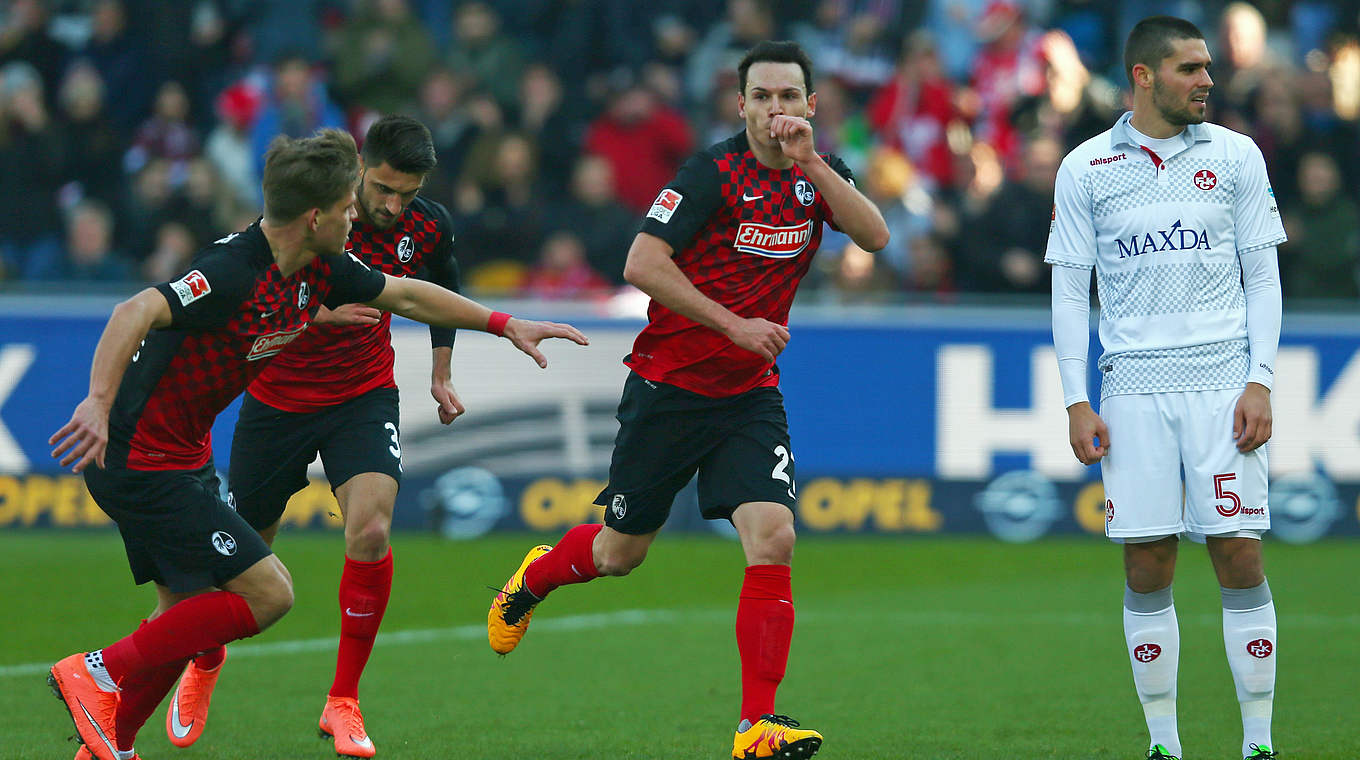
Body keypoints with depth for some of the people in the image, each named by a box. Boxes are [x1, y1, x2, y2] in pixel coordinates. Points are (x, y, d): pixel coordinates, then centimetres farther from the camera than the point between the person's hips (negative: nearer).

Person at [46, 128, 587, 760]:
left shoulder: (316, 270, 3)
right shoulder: (236, 272, -26)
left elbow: (403, 294, 20)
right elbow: (135, 313, -39)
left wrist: (505, 324, 22)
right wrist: (99, 404, -53)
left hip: (182, 455, 10)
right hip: (139, 460, -10)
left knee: (185, 614, 14)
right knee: (267, 593, -10)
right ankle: (100, 674, -5)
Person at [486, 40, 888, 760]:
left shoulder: (817, 174, 1)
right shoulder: (714, 171, -16)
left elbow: (874, 236, -15)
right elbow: (642, 263, -21)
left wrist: (812, 162, -26)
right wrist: (733, 324, -22)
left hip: (751, 396, 3)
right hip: (669, 384, -3)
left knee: (772, 540, -15)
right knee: (621, 552, 10)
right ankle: (533, 579, 45)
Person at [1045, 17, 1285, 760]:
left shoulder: (1236, 156, 6)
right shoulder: (1085, 168, 5)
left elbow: (1263, 278, 7)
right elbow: (1068, 289, 7)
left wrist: (1260, 382, -3)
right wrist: (1076, 402, 0)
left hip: (1222, 383, 0)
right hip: (1134, 390, 0)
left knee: (1240, 558, -5)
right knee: (1146, 569, 0)